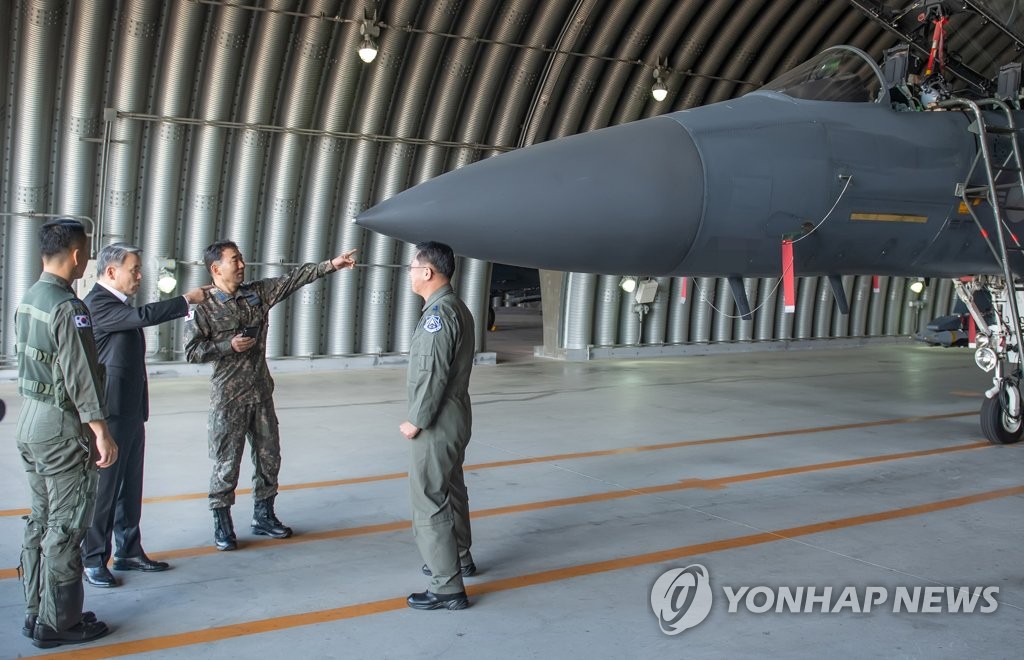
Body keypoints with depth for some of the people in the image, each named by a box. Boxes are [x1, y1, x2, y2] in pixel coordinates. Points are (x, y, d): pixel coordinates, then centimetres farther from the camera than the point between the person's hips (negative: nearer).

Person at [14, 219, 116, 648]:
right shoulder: (68, 307, -19)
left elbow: (32, 362, 13)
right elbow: (80, 377, -20)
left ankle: (36, 612, 25)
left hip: (30, 423, 9)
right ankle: (58, 622, 8)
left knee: (41, 522, 16)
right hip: (62, 428, -9)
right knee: (65, 528, 0)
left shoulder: (28, 300, 9)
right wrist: (101, 432, -16)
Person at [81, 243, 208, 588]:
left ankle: (129, 552, 24)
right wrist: (186, 299, -19)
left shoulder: (118, 302, 15)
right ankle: (93, 560, 9)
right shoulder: (97, 303, -16)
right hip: (110, 412, -10)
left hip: (131, 410, 10)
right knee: (104, 487, -1)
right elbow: (144, 316, -28)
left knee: (130, 485, 15)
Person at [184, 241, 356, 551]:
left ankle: (263, 516, 27)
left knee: (269, 456, 12)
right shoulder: (203, 307, -8)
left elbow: (294, 279, 3)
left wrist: (331, 264, -1)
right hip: (228, 397, -6)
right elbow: (191, 350, -9)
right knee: (226, 462, 1)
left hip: (261, 393, 6)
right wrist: (229, 345, -18)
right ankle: (222, 524, 15)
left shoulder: (258, 292, 5)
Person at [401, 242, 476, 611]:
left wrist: (416, 421, -17)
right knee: (451, 492, 23)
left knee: (429, 503, -6)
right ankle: (459, 559, 40)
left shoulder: (440, 311, -20)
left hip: (436, 425, -11)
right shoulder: (456, 307, 11)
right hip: (454, 419, 11)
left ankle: (447, 587, -2)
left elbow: (433, 374, -25)